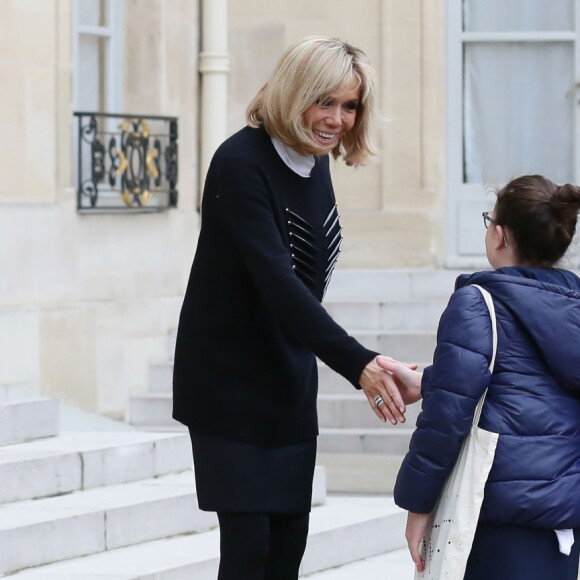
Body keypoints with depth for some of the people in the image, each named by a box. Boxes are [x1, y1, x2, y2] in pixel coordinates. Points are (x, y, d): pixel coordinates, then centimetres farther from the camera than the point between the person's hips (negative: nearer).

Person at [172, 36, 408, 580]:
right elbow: (276, 281, -30)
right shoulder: (241, 163, -21)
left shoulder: (314, 160, 4)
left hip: (289, 381, 7)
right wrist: (358, 365, -38)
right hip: (230, 379, -7)